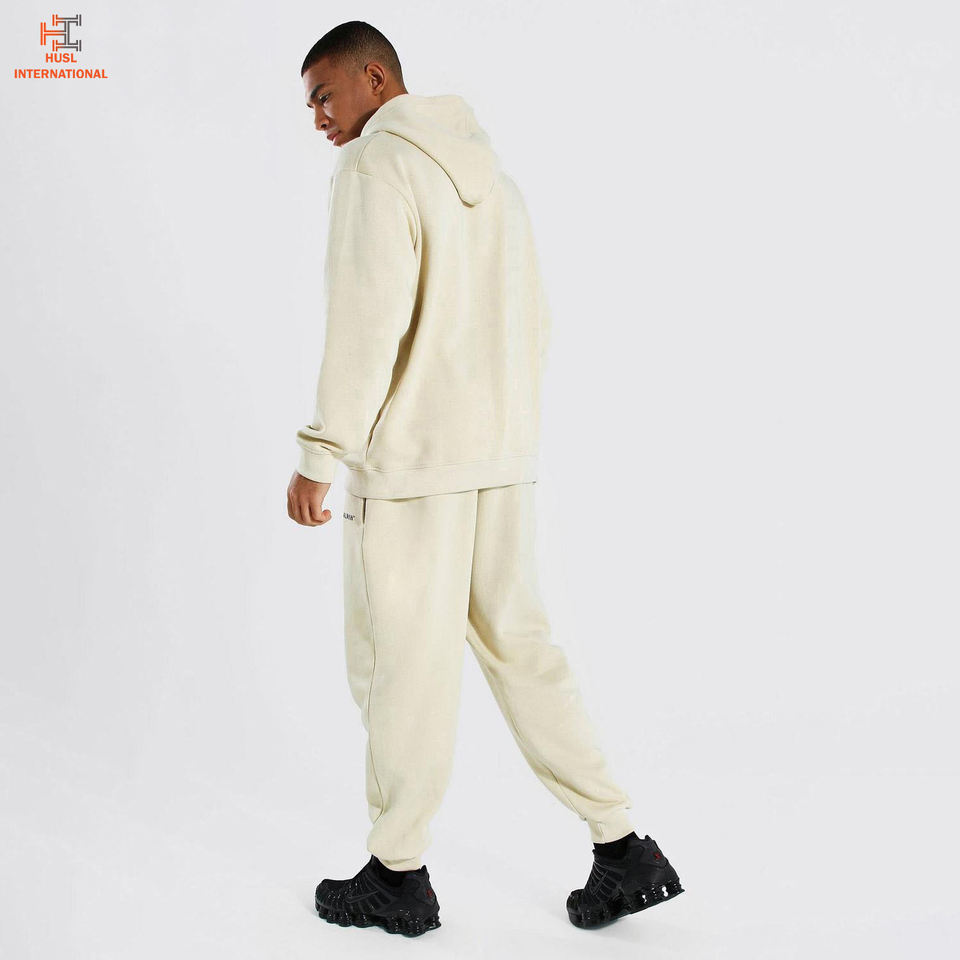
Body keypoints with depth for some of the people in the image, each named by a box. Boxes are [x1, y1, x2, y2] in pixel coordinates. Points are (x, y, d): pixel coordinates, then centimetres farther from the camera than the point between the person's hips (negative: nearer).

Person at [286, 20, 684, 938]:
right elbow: (533, 322, 19)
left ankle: (397, 876, 16)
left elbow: (367, 321, -18)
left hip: (410, 459, -8)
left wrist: (317, 457, -15)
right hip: (503, 458, 8)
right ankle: (622, 848, 13)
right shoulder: (490, 174, 18)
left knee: (402, 661, 3)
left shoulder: (375, 167, -8)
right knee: (517, 643, 13)